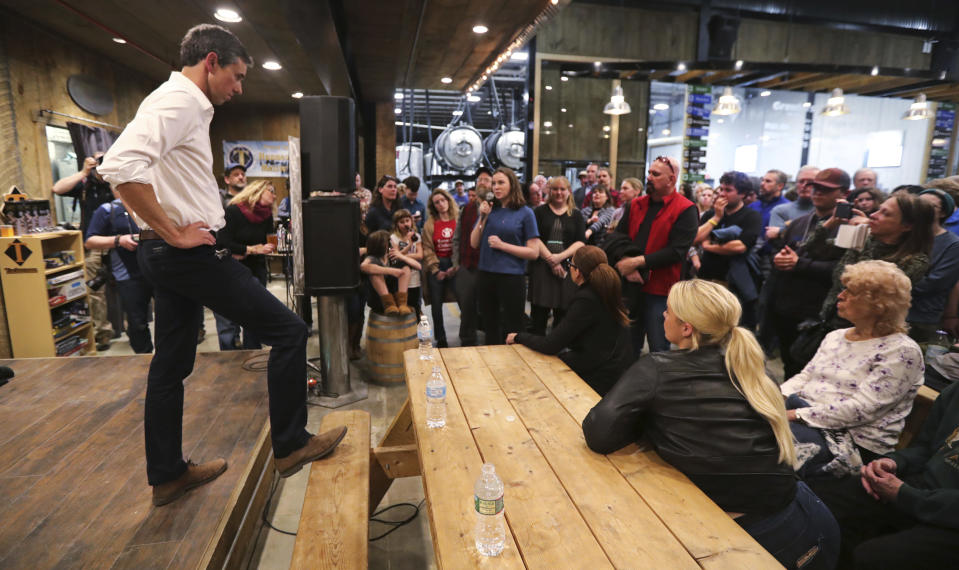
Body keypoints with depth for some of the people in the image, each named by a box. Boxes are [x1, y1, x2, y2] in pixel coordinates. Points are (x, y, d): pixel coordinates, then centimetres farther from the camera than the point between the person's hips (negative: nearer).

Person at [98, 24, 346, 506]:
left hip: (171, 255, 11)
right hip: (189, 253, -11)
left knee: (171, 365, 15)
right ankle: (290, 445, 8)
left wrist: (170, 235, 15)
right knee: (288, 330, -4)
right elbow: (120, 167, -28)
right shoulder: (178, 101, -13)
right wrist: (174, 232, -21)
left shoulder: (184, 104, 18)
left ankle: (166, 475, 29)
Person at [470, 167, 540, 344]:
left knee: (511, 331, 5)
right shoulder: (489, 209, 8)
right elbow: (474, 243, 5)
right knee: (491, 329, 16)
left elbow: (534, 252, -8)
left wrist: (502, 245, -14)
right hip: (486, 276, 4)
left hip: (512, 278, -4)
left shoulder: (525, 213, -4)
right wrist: (482, 218, -5)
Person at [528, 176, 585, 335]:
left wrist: (560, 256, -13)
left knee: (562, 316, 3)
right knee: (539, 313, -1)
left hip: (567, 269, 1)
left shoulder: (576, 215, 13)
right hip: (541, 267, -1)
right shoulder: (539, 212, 9)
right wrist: (551, 260, -12)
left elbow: (581, 242, 2)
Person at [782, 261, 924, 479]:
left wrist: (799, 415, -20)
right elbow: (804, 377, 16)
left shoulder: (902, 351, -6)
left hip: (852, 439, -7)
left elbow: (862, 408, -16)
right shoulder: (835, 337, 18)